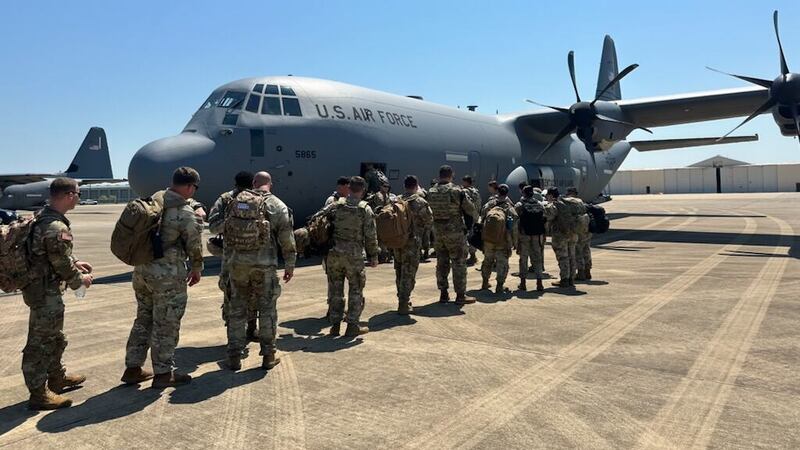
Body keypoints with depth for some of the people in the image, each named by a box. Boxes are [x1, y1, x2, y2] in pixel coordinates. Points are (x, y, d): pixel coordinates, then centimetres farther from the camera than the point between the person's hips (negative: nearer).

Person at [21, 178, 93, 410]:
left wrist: (75, 262, 15)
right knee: (41, 342, 0)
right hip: (46, 291, -10)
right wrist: (80, 279, -4)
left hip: (39, 286, 10)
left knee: (55, 337, 23)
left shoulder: (42, 216, 6)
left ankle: (57, 377, 38)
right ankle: (39, 393, 11)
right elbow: (62, 265, -20)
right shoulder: (57, 228, -26)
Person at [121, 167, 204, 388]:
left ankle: (133, 369, 28)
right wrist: (196, 270, 10)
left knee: (143, 320, 20)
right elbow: (195, 246, -7)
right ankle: (163, 373, 16)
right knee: (166, 325, 5)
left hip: (142, 269, 7)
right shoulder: (186, 213, -17)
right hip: (168, 275, -7)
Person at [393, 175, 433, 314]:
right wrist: (423, 232, 11)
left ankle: (403, 299, 29)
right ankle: (404, 305, 1)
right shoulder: (420, 202, -11)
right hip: (412, 241, -6)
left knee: (399, 272, 17)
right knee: (408, 273, 0)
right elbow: (429, 220, -7)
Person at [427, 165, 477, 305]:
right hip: (455, 231, -5)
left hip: (437, 232, 5)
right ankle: (460, 295, 7)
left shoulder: (431, 192, 1)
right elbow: (470, 209, -6)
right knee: (459, 263, 3)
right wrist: (475, 216, 14)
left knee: (441, 262, 13)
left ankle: (443, 293, 19)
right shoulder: (457, 191, -12)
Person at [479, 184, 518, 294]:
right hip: (503, 241, -3)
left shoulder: (489, 204, 2)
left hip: (487, 239, 3)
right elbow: (514, 227, -4)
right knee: (502, 262, 6)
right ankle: (500, 286, 2)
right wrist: (513, 242, 5)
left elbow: (482, 220, 3)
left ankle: (485, 283, 30)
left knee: (487, 260, 19)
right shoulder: (509, 207, -3)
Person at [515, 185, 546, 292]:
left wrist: (516, 238, 4)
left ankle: (523, 283, 8)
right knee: (537, 259, 9)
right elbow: (544, 221, 6)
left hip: (524, 234, -2)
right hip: (537, 235, 2)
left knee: (523, 259, 7)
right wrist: (543, 237, 9)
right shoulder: (539, 205, 10)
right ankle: (539, 283, 4)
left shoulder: (519, 205, 1)